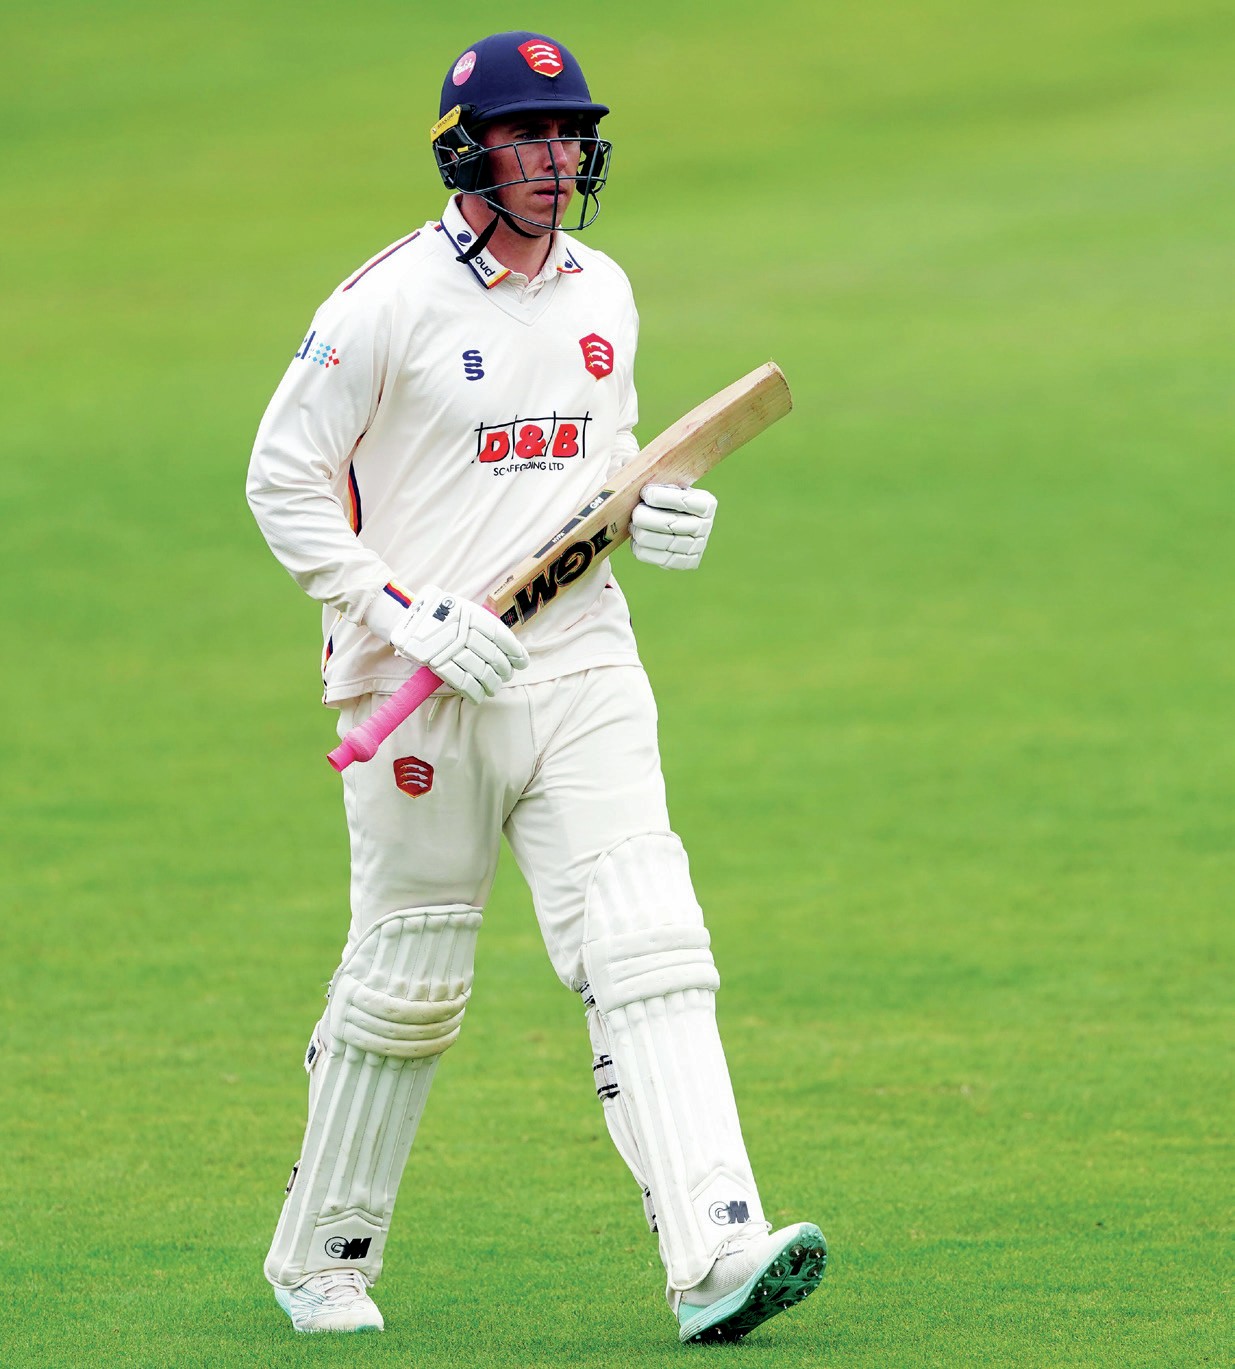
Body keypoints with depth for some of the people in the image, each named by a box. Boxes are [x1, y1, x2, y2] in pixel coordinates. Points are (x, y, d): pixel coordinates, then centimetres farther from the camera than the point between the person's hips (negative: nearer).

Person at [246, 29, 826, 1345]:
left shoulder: (602, 295, 10)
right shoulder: (388, 301, -8)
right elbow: (284, 478, -7)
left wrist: (655, 515, 2)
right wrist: (415, 617, -16)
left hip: (581, 668, 4)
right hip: (422, 694, -4)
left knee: (647, 954, -12)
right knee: (405, 987, 6)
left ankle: (716, 1253, -23)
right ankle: (320, 1260, 26)